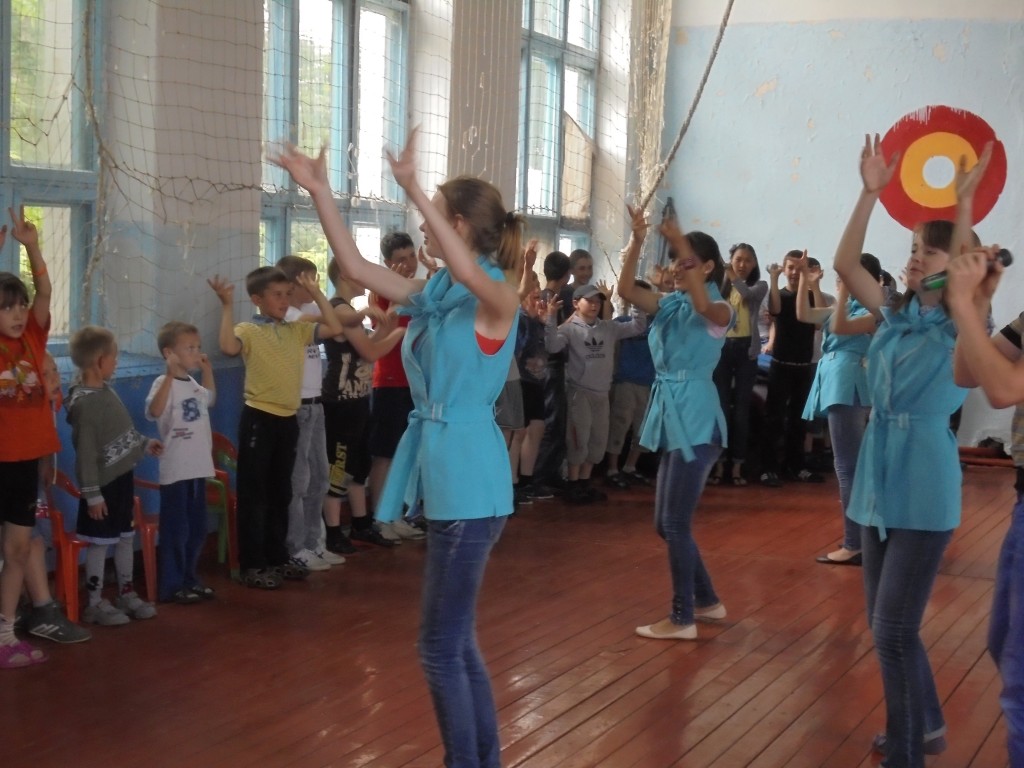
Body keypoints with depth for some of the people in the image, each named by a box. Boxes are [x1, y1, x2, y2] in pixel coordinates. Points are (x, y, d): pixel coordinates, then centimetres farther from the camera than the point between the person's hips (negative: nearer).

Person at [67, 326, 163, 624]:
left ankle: (127, 593, 30)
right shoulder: (85, 404, -24)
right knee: (100, 542, 2)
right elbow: (86, 453, -23)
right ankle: (95, 603, 13)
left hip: (123, 476, 9)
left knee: (126, 537, 17)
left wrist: (144, 444, 13)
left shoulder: (107, 391, 4)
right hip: (103, 483, -9)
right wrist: (92, 493, -22)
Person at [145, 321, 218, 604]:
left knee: (197, 529, 15)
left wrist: (207, 370, 22)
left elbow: (209, 399, 33)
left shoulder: (193, 384, 11)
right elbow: (155, 411, -34)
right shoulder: (164, 383, -14)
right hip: (175, 471, -8)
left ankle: (189, 579, 27)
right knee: (175, 530, -1)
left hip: (198, 468, 8)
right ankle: (171, 586, 8)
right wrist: (171, 374, -38)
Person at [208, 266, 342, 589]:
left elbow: (334, 329, 4)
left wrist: (316, 294, 3)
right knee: (254, 494, 0)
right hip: (259, 418, -6)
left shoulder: (297, 330, 9)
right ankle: (252, 565, 6)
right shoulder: (248, 330, -8)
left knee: (280, 493, 16)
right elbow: (229, 347, -28)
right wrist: (226, 306, -27)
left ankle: (278, 557, 27)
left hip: (288, 419, 6)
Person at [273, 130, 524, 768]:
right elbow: (355, 266, 10)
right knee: (458, 640, 15)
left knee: (441, 646, -3)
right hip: (445, 476, 9)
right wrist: (319, 191, 3)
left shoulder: (499, 297, -11)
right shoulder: (435, 295, 11)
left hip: (470, 482, -9)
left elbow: (471, 273, -34)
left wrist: (415, 190, -39)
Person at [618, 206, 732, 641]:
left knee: (675, 523, -6)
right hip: (671, 416, 8)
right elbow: (627, 291, -4)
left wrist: (681, 242, -36)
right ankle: (707, 601, 28)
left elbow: (703, 306, -32)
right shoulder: (669, 304, 11)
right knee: (667, 523, 13)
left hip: (696, 419, -8)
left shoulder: (719, 310, -7)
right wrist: (637, 241, -17)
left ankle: (682, 619, 4)